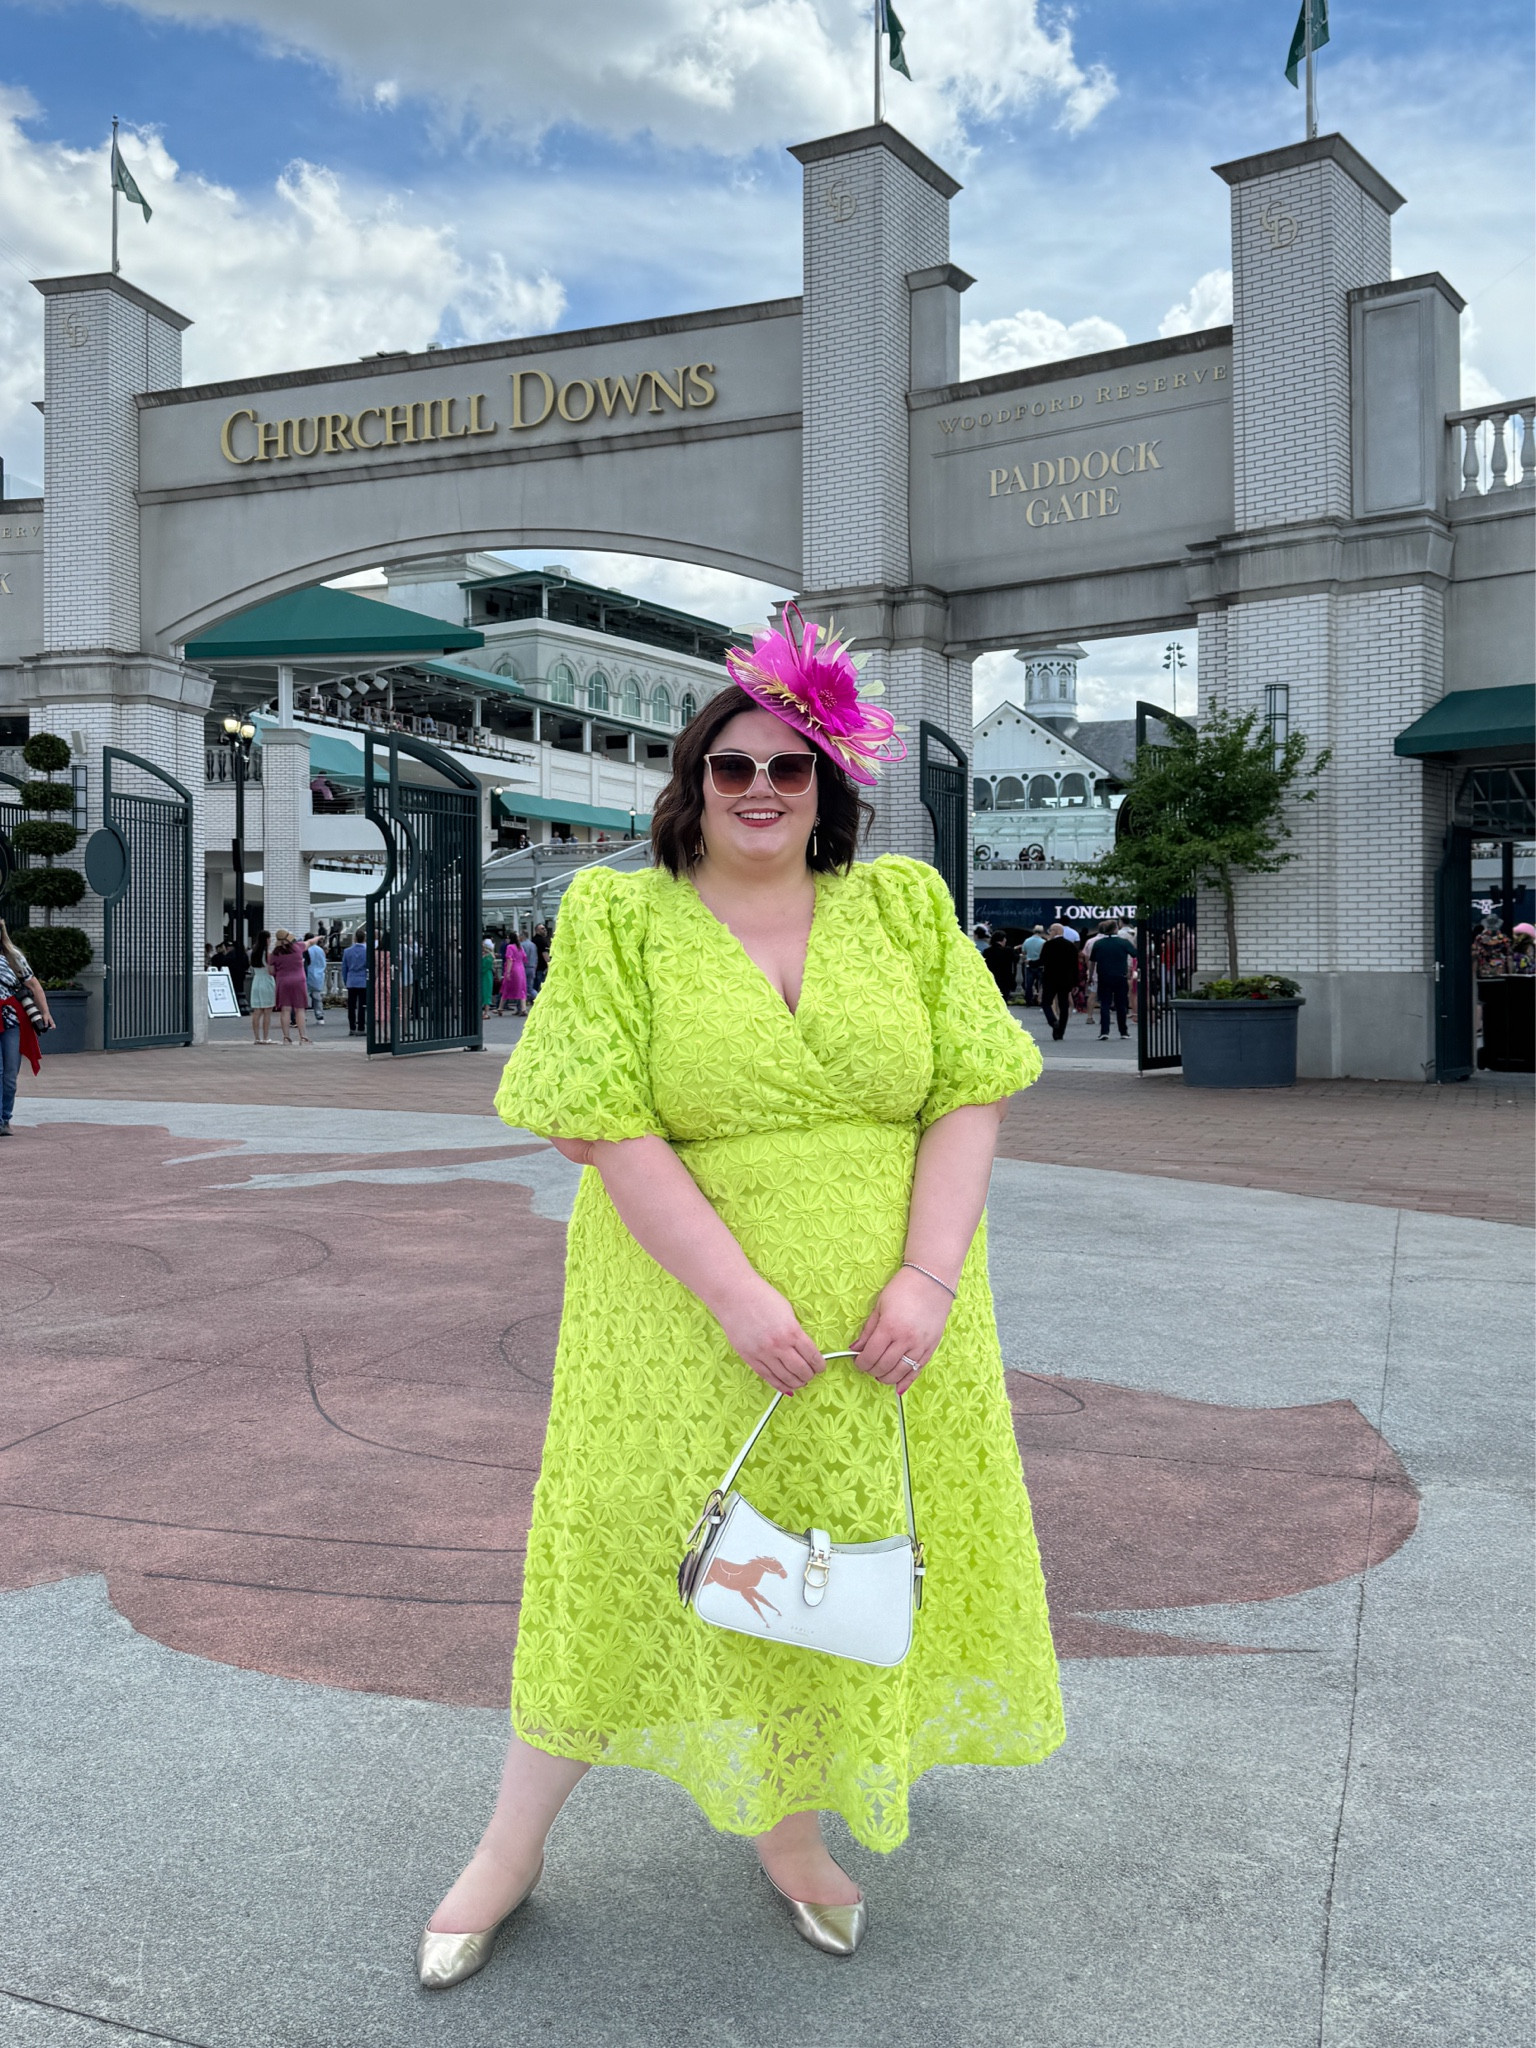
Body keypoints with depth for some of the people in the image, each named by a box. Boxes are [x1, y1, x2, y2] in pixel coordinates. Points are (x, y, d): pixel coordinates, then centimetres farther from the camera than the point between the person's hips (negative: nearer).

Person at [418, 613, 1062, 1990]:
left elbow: (971, 1095, -1)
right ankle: (514, 1847, 29)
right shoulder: (618, 919, -4)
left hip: (886, 1321, 3)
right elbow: (606, 1127, -12)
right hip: (686, 1324, -3)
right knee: (624, 1563, 7)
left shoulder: (904, 906, 3)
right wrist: (736, 1292, -19)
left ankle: (787, 1824, 39)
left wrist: (929, 1277, -13)